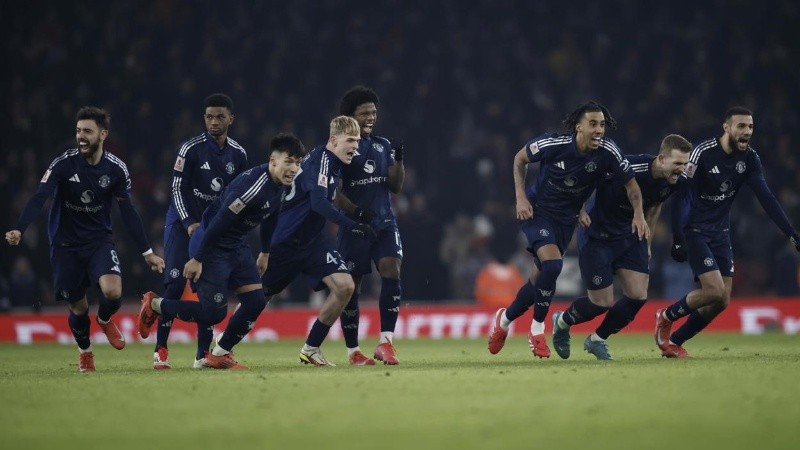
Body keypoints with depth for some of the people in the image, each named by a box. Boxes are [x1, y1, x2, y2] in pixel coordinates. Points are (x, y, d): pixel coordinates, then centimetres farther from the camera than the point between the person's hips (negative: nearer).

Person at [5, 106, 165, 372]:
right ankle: (84, 351, 36)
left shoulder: (116, 169, -8)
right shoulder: (63, 164, -14)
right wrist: (19, 230, -39)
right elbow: (39, 198, -22)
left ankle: (105, 319, 14)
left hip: (99, 240, 1)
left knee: (113, 291, -24)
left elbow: (128, 213, 0)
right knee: (77, 306, 5)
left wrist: (147, 252, -2)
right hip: (66, 243, -1)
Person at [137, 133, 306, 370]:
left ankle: (219, 353, 14)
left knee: (256, 301, 0)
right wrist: (197, 259, -24)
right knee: (214, 311, -11)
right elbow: (220, 221, -27)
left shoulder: (281, 186, 0)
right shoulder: (253, 184, -29)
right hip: (211, 245, -9)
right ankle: (154, 304, 9)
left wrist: (265, 253, 27)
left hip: (237, 246, 9)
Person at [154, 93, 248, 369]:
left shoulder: (238, 155, 2)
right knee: (176, 284, -13)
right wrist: (189, 223, -19)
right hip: (183, 222, -4)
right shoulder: (191, 149, -12)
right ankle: (160, 350, -10)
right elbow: (177, 189, -11)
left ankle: (203, 353, 4)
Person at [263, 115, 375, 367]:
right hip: (285, 240, -8)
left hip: (313, 240, 8)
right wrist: (349, 225, -45)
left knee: (345, 287, -9)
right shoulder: (320, 160, -23)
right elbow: (318, 202, -37)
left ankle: (311, 349, 2)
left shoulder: (332, 162, 4)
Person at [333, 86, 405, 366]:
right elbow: (332, 191, -9)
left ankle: (386, 342, -18)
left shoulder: (383, 146, 13)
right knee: (350, 287, 3)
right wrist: (356, 212, -23)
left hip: (385, 224, 4)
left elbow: (395, 186, 11)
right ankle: (353, 351, 15)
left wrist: (398, 159, -5)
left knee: (391, 271, -18)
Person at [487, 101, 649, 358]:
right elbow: (520, 159, -5)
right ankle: (537, 328, -6)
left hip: (566, 219, 4)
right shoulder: (553, 145, -24)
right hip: (537, 210, -4)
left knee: (540, 278, 10)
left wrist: (638, 214, -23)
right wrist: (521, 197, -13)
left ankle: (505, 319, 38)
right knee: (552, 264, -26)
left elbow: (631, 184, -6)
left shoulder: (608, 152, -19)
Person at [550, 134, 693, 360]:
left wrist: (646, 243, 16)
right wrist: (579, 209, -23)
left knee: (638, 296, -6)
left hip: (630, 235, 6)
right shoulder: (630, 169, -33)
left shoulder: (675, 182, -11)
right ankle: (562, 322, 28)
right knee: (603, 302, -5)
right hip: (597, 236, -6)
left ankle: (597, 339, 19)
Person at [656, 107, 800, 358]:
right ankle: (666, 317, 6)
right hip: (694, 231, -6)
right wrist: (678, 240, -24)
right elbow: (680, 195, -20)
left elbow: (766, 199, -3)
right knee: (714, 290, -19)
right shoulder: (703, 153, -20)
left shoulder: (749, 158, -3)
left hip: (720, 233, 6)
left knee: (722, 301, 1)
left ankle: (674, 342, 15)